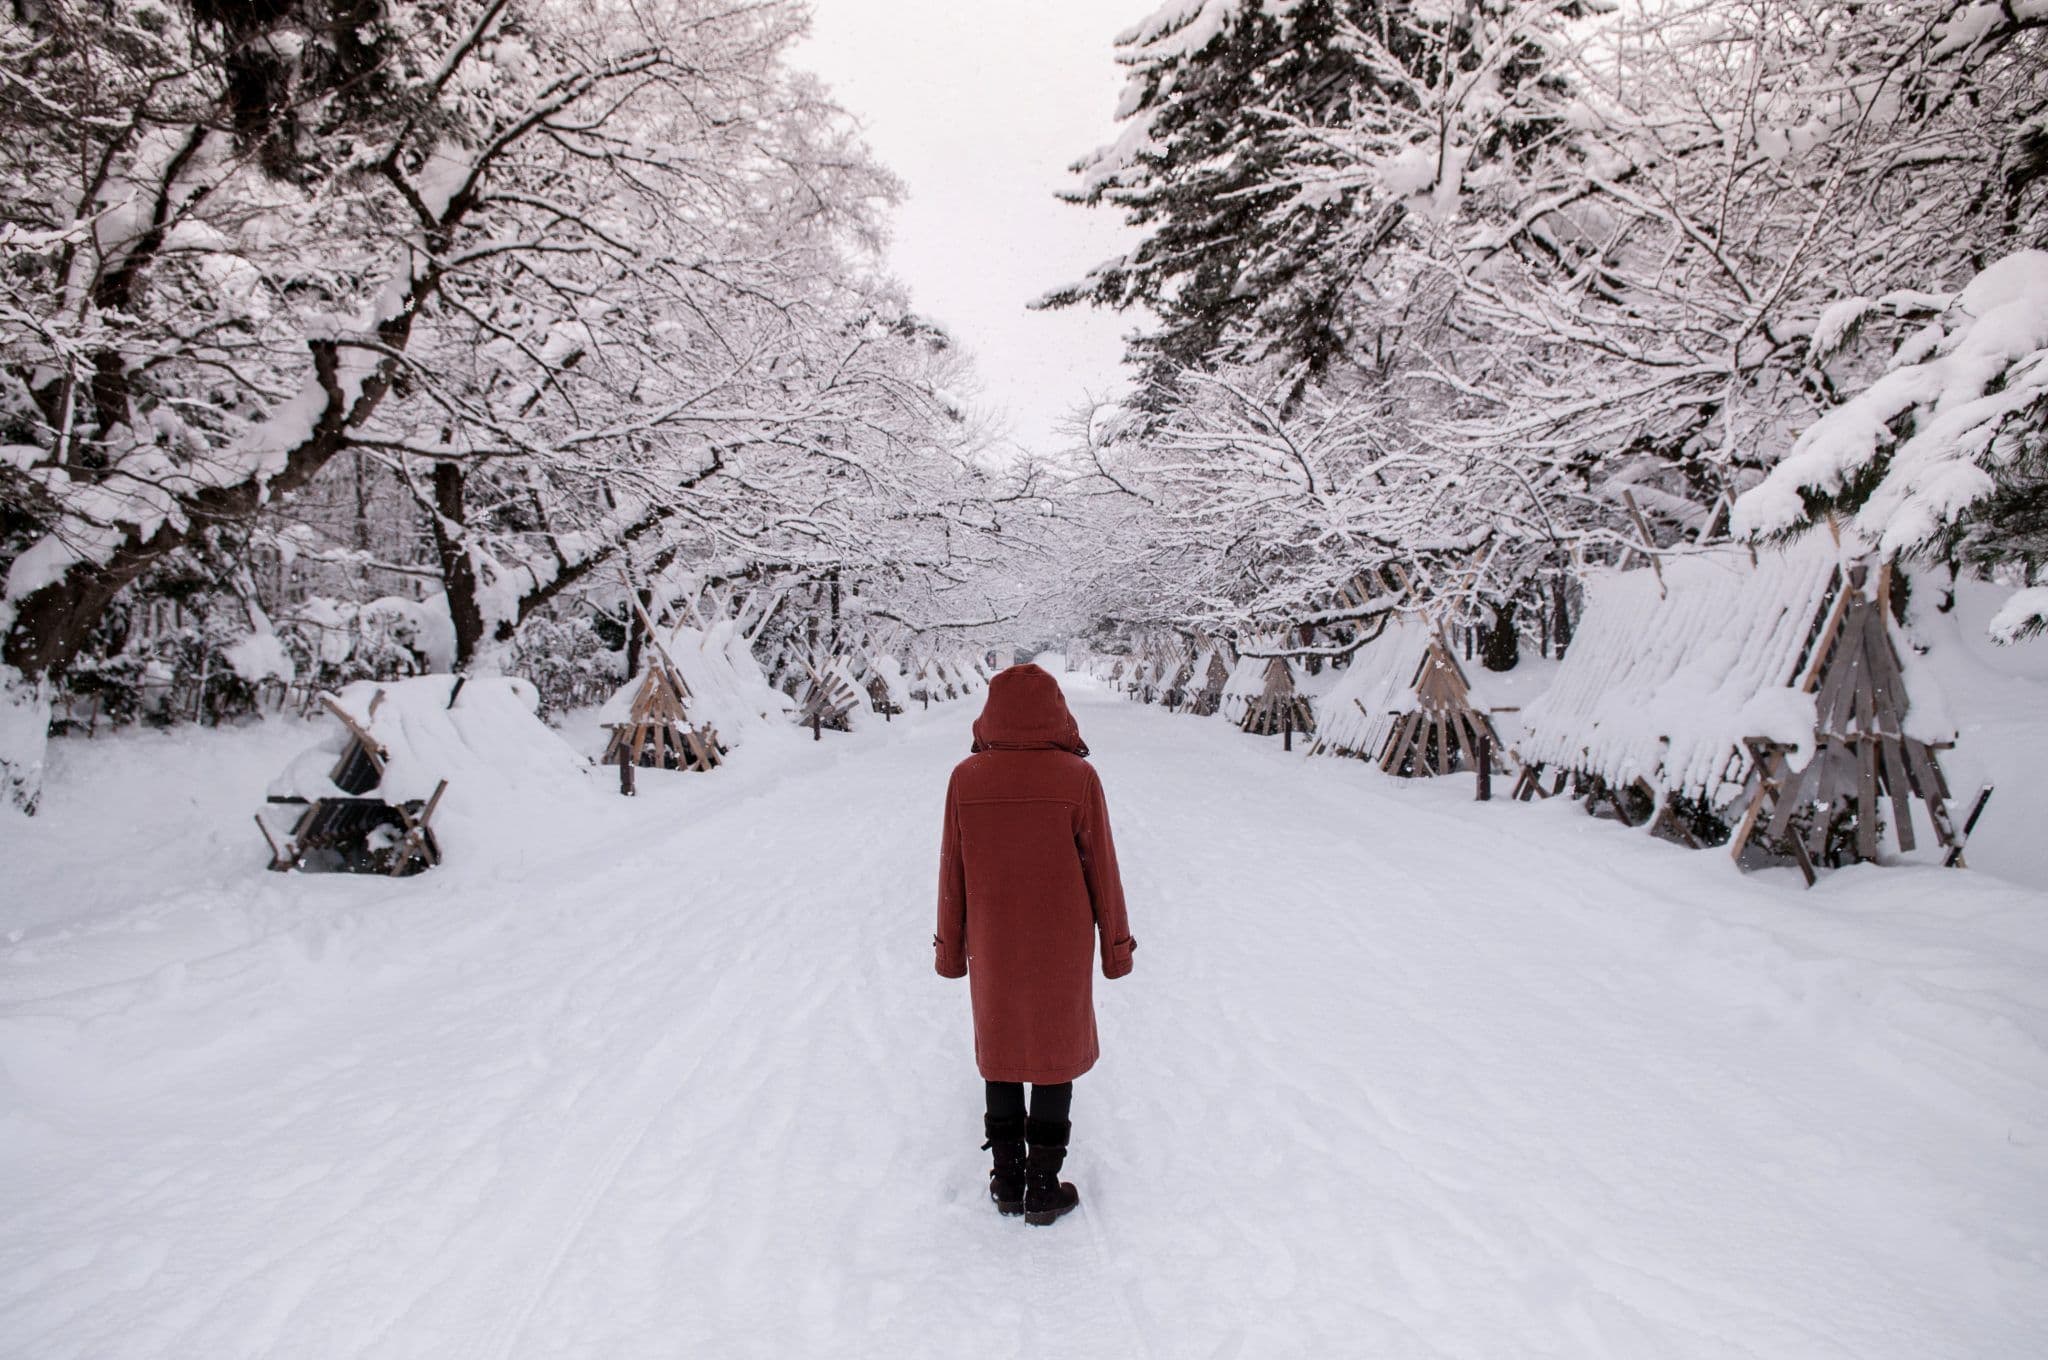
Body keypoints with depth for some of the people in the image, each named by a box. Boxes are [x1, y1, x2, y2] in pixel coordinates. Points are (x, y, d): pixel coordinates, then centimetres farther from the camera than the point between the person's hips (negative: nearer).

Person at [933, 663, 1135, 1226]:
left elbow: (952, 869, -2)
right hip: (1061, 948, -2)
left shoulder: (966, 779, -9)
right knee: (1056, 1054, 11)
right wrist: (1116, 944, 5)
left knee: (999, 1051, 16)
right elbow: (1101, 868, -7)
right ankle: (1043, 1188, 18)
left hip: (992, 947, 2)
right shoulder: (1077, 777, -14)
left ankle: (1008, 1181, 25)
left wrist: (950, 946, 10)